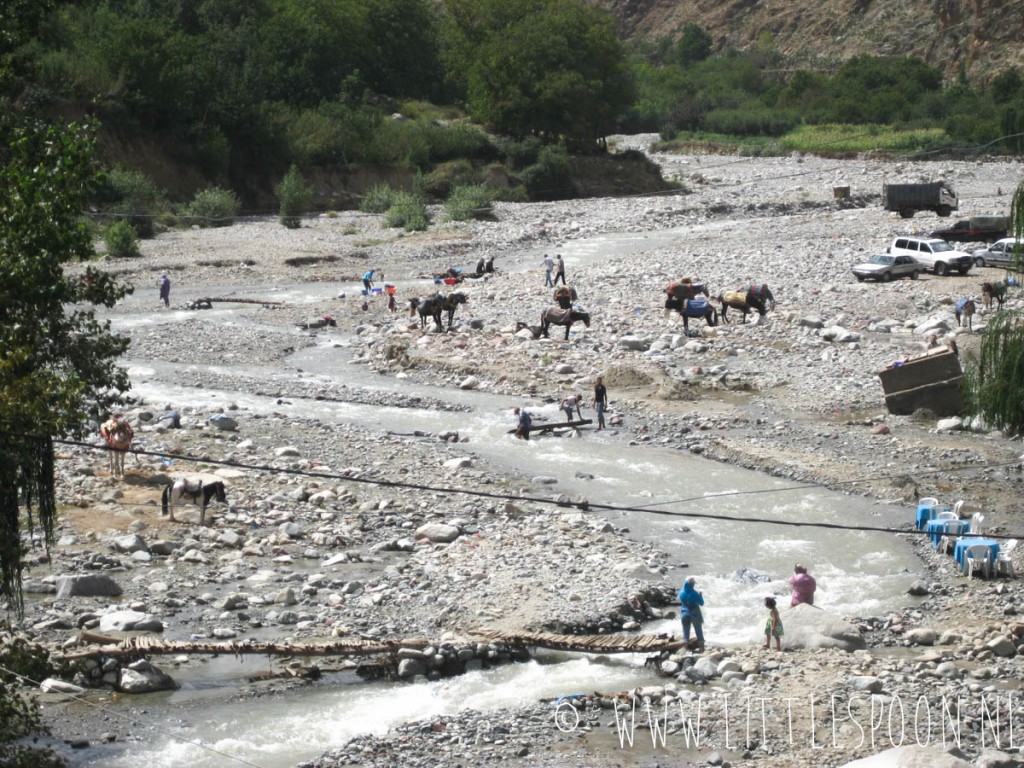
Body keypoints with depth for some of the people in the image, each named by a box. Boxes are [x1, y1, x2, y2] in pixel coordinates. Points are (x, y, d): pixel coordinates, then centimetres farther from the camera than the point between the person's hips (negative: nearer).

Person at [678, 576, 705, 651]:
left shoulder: (681, 592, -8)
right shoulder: (694, 593, -20)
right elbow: (701, 603, -10)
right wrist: (700, 595, 6)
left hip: (684, 613, 3)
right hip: (695, 614, -3)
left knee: (686, 631, 11)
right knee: (699, 631, 12)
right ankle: (701, 646, 18)